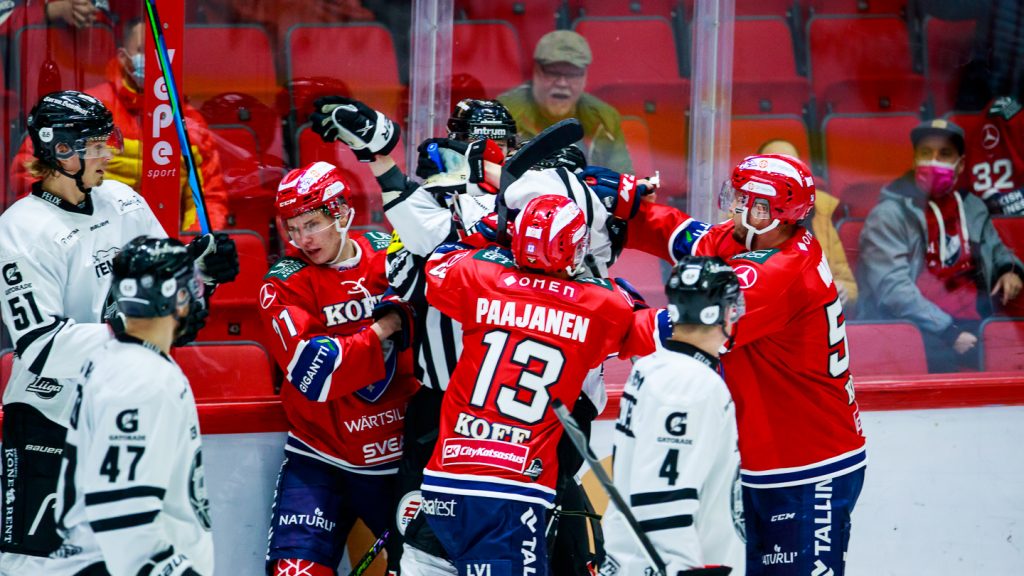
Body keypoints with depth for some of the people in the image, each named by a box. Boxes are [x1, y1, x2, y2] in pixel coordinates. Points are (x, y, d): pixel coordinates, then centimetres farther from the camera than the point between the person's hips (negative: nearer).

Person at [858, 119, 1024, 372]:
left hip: (974, 328, 6)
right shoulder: (890, 214, -4)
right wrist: (949, 332, -21)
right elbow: (892, 288, -15)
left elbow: (996, 251, 35)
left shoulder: (972, 208, 16)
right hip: (920, 335, -6)